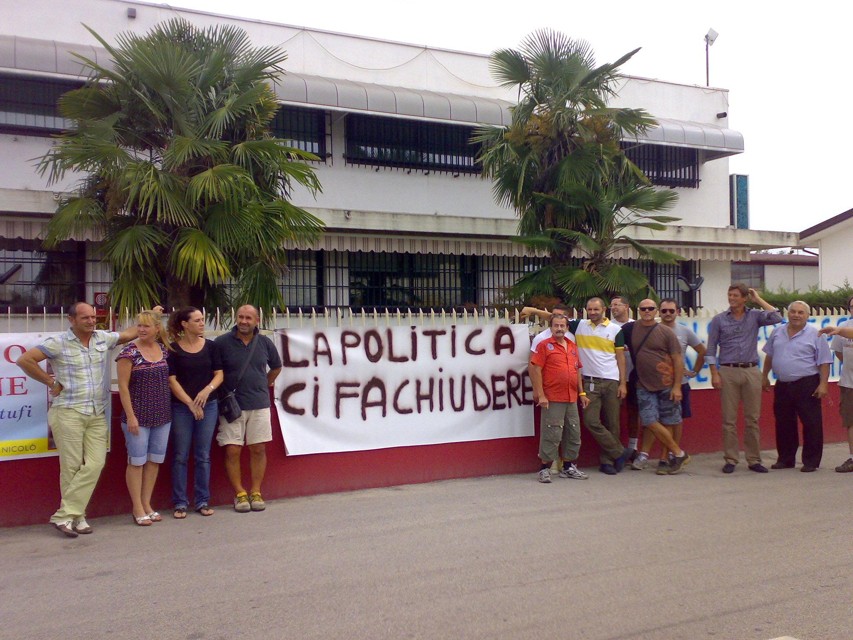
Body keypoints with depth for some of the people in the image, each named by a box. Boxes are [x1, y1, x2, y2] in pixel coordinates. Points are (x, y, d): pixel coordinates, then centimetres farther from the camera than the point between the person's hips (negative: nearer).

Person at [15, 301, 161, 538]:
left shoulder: (103, 338, 8)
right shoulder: (58, 343, -6)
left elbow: (127, 334, 24)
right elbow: (24, 360, -8)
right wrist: (51, 382, -5)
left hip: (97, 415, 4)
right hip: (68, 413, -4)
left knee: (95, 464, -5)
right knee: (71, 467, 0)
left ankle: (67, 515, 3)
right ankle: (75, 515, 10)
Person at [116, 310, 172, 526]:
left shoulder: (163, 349, 7)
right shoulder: (129, 352, -9)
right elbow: (123, 386, -10)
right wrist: (130, 415, -15)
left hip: (163, 415, 6)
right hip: (138, 415, -6)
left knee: (155, 460, 11)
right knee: (137, 461, 2)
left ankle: (147, 504, 22)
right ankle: (137, 508, 12)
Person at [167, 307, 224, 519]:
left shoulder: (211, 346, 5)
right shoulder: (173, 349, -3)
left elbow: (219, 374, 6)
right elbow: (171, 380, -6)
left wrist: (207, 390, -13)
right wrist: (190, 403, -11)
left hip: (208, 406, 3)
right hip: (181, 408, -2)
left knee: (203, 455, 7)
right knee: (180, 456, 3)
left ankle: (202, 501, 16)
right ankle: (180, 503, 11)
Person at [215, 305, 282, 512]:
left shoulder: (265, 343, 4)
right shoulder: (222, 342, -5)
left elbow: (276, 367, 21)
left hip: (259, 404, 2)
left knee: (258, 449, 3)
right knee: (232, 450, -3)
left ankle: (256, 493, 13)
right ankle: (239, 494, 9)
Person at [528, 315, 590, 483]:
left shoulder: (572, 346, 16)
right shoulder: (544, 345, -4)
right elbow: (534, 369, -10)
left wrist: (582, 393, 17)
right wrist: (541, 395, -14)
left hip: (572, 399, 7)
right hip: (552, 399, -6)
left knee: (573, 434, 11)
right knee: (552, 434, -5)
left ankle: (568, 467, 23)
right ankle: (545, 469, 5)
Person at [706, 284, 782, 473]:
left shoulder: (755, 316, 7)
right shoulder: (718, 320, 5)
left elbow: (777, 318, -11)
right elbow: (711, 350, 4)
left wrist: (758, 300, -1)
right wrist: (714, 374, -5)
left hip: (751, 371, 1)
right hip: (728, 372, -1)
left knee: (752, 419, 5)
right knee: (729, 419, 0)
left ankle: (754, 460, 13)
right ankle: (730, 460, 8)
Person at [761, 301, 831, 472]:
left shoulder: (815, 335, -5)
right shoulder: (777, 333, 10)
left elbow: (824, 362, -7)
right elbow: (769, 356, 19)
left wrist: (823, 384, -13)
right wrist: (765, 377, 18)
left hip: (807, 385, -5)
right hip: (782, 385, 5)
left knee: (811, 424, -1)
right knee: (783, 424, 11)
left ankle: (811, 461, 9)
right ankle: (785, 459, 22)